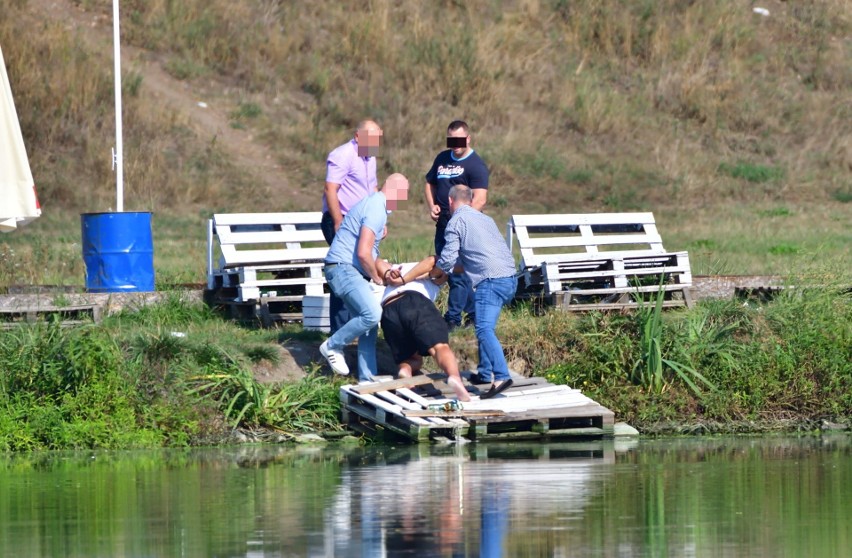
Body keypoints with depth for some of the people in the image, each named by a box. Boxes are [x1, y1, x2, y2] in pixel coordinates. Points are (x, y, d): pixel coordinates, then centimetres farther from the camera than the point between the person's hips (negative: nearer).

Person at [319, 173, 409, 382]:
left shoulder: (375, 205, 18)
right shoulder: (376, 210, -15)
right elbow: (363, 253, -23)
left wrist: (386, 272, 11)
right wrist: (376, 277, -7)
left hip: (349, 271, 11)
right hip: (343, 268, -11)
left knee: (369, 325, 6)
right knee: (372, 313, -24)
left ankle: (367, 379, 7)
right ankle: (333, 346, -6)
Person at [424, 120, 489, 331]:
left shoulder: (475, 165, -9)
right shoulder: (442, 159, 14)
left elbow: (480, 199, -19)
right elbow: (430, 184, 26)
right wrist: (432, 206, 7)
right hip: (443, 226, 8)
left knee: (458, 274, -9)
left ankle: (453, 319, -5)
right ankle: (474, 313, 24)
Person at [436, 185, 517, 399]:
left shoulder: (456, 221, 2)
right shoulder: (485, 219, 26)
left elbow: (448, 259, -3)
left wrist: (437, 272, 17)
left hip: (492, 279, -8)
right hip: (510, 278, 8)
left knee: (484, 329, -19)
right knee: (484, 325, 25)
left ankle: (501, 376, -37)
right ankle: (485, 373, 27)